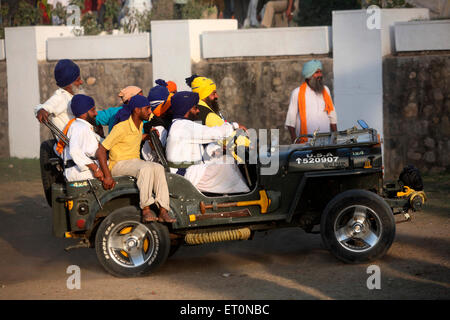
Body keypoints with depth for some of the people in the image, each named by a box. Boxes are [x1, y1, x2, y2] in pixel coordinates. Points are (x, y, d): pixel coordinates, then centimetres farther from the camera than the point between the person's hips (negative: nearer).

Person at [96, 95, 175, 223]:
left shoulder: (139, 124, 11)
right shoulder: (122, 128, -16)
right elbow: (101, 150, -19)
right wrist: (107, 176, -25)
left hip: (136, 162, 7)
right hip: (119, 164, -7)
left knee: (158, 168, -24)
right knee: (146, 168, -36)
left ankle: (163, 210, -33)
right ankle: (145, 210, -36)